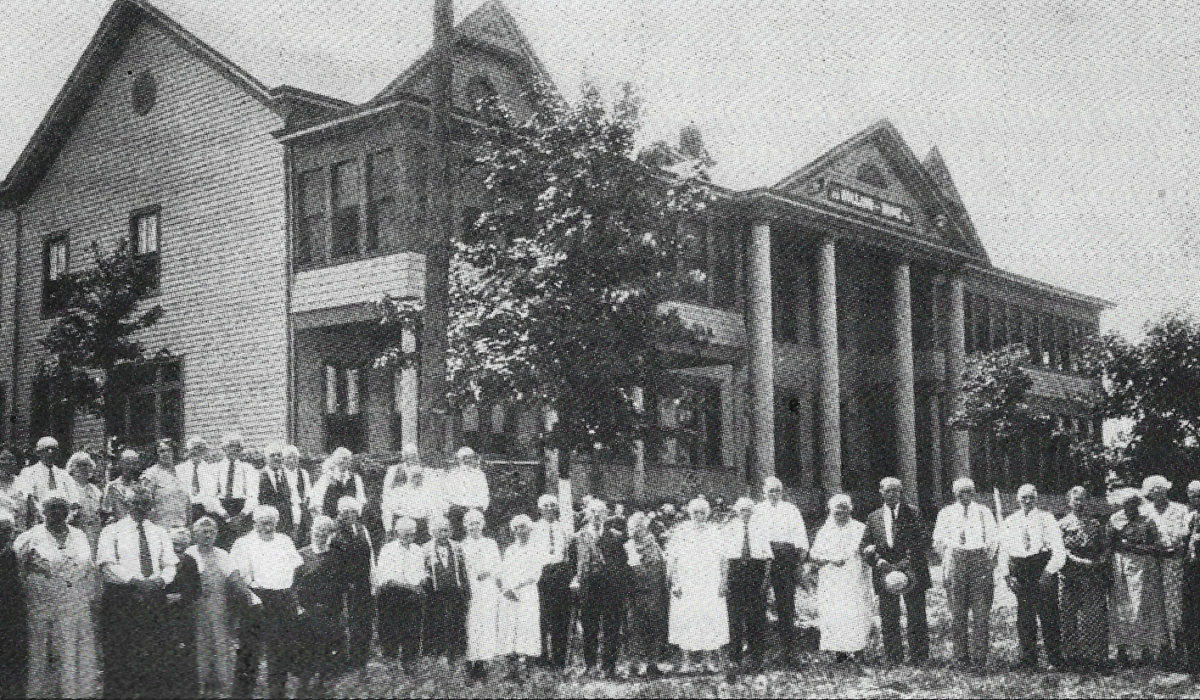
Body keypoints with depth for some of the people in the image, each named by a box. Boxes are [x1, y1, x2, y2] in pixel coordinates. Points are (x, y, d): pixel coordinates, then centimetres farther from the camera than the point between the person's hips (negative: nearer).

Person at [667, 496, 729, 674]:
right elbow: (671, 559, 4)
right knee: (685, 619, -4)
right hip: (686, 585, 0)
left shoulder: (715, 532, 8)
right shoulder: (680, 532, 5)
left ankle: (713, 660, 0)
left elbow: (724, 559, 8)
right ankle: (687, 661, 2)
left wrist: (723, 582, 0)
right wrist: (674, 583, -3)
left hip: (710, 585, 0)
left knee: (712, 618, -6)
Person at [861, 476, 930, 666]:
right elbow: (866, 545, 9)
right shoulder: (873, 517, 12)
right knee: (889, 621, 4)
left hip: (911, 572, -2)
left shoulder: (913, 514, 5)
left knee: (916, 618, 1)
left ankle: (919, 658, 9)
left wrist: (909, 560, -14)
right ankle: (894, 660, 11)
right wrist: (878, 560, -9)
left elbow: (924, 541, -2)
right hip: (885, 573, 2)